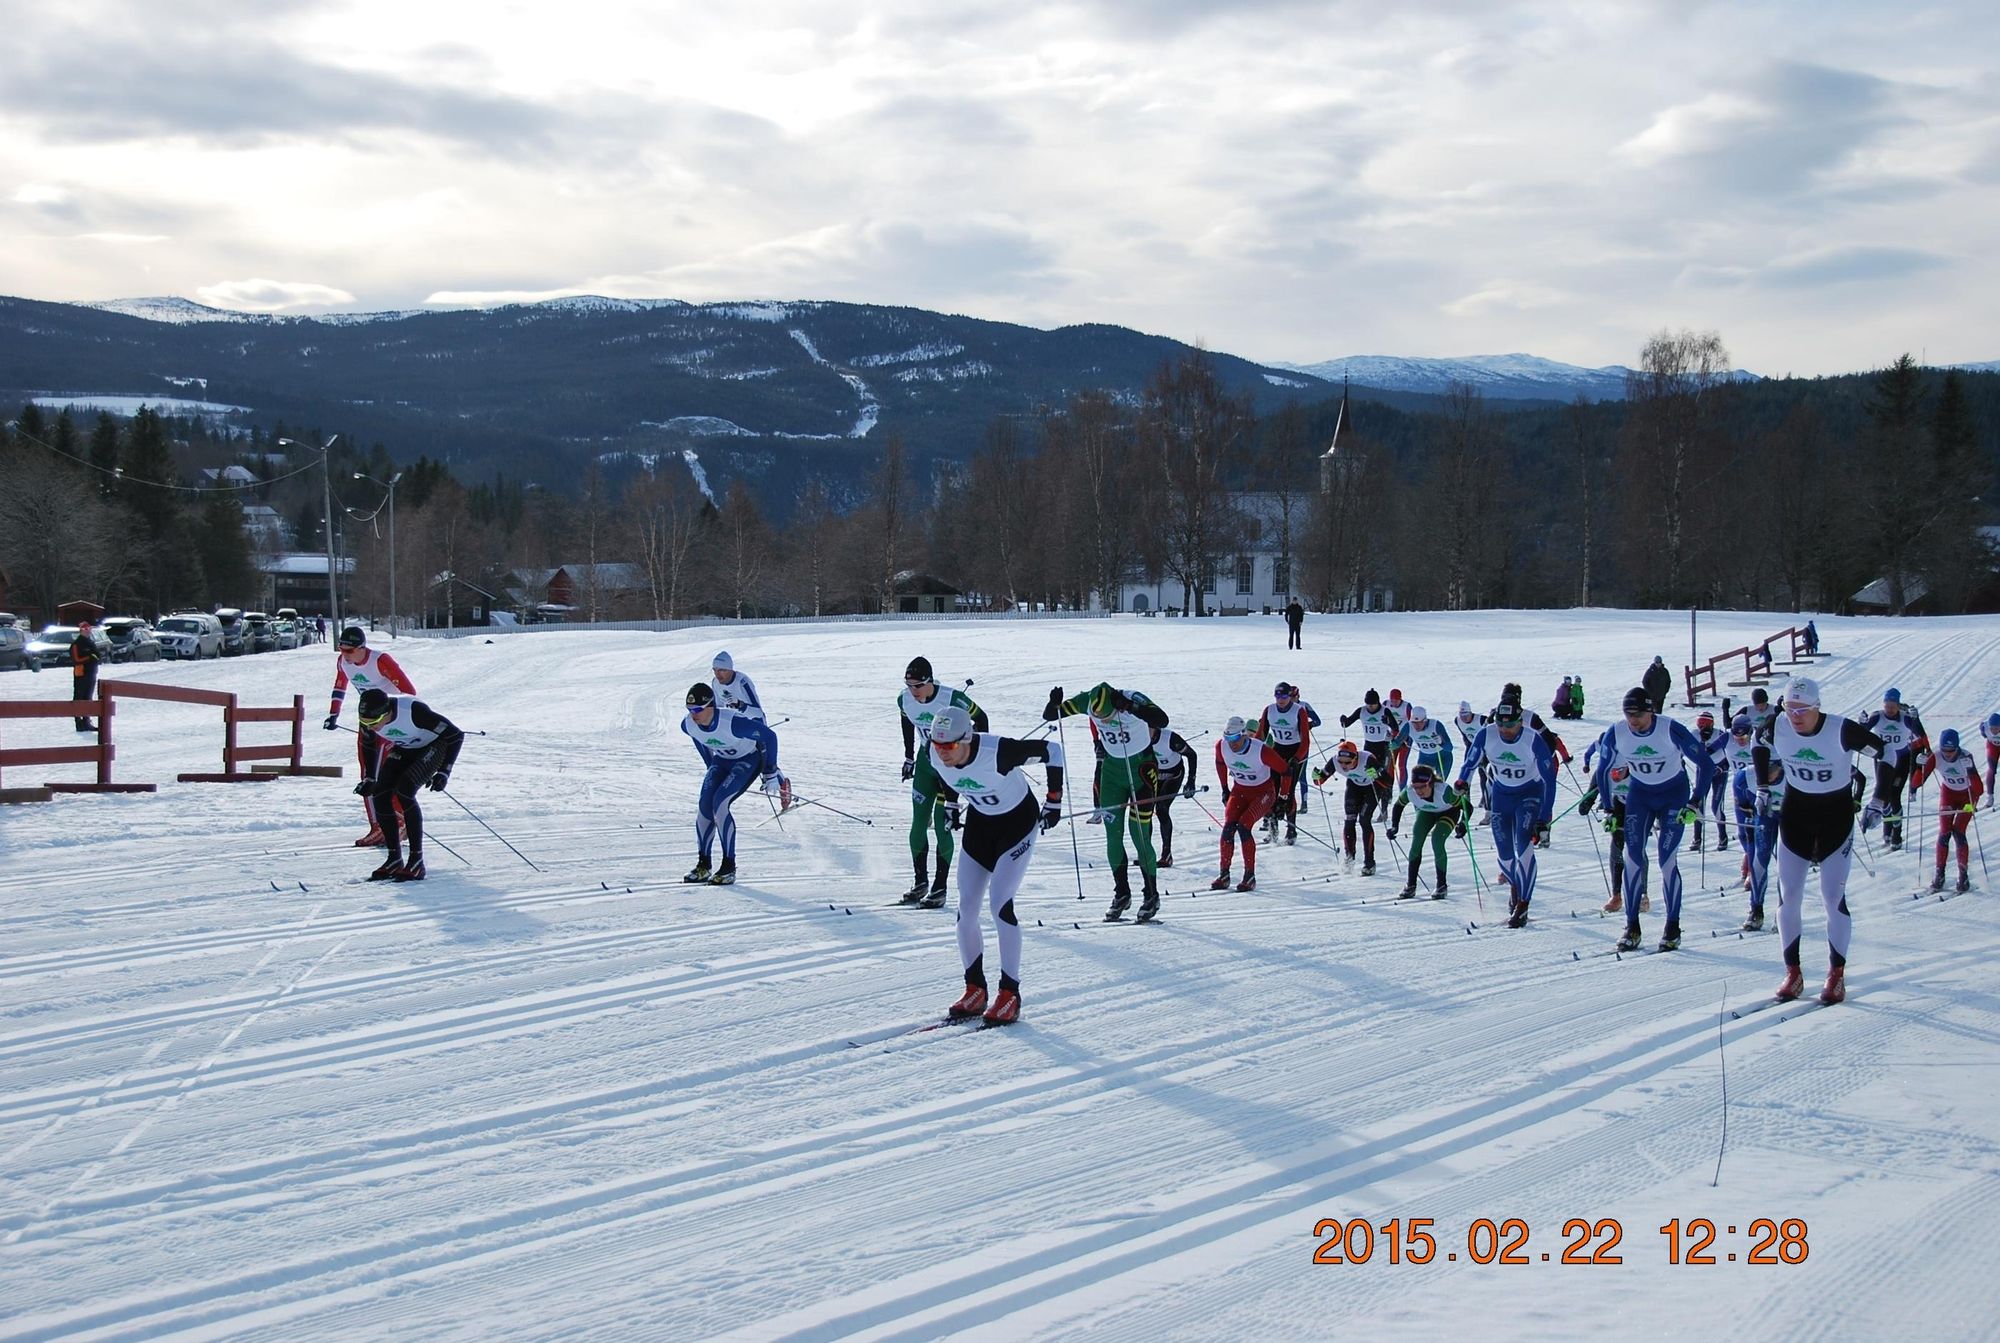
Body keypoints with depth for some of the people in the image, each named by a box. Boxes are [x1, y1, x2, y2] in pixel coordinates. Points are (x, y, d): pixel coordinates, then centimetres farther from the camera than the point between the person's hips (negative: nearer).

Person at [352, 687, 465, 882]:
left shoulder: (413, 710, -37)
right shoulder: (369, 717, -20)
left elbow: (455, 735, -27)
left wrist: (444, 772, -30)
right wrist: (369, 779, 1)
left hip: (433, 746, -6)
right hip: (404, 749, 6)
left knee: (404, 791, -26)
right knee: (380, 794, -13)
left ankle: (416, 861, -20)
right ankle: (394, 860, 0)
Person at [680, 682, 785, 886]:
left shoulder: (733, 722, -37)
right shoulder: (688, 725, -19)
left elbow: (769, 736, -25)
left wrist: (771, 774, -20)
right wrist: (711, 769, 15)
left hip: (749, 759, -6)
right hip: (722, 760, 6)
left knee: (720, 803, -22)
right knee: (704, 806, -13)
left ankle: (729, 867, -14)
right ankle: (703, 865, 2)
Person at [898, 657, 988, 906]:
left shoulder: (952, 699, -26)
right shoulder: (904, 700, -10)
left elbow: (980, 719, -11)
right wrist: (909, 757, 16)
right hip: (925, 761, 5)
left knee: (942, 825, -9)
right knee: (918, 824, 1)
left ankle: (940, 888, -1)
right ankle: (921, 881, 16)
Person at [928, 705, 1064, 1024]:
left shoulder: (997, 751, -35)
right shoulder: (934, 753, -19)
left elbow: (1051, 750, -23)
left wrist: (1054, 800, -16)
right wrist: (950, 803, 13)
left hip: (1019, 822, -6)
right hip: (979, 823, 6)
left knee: (999, 902, -17)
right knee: (966, 910, -1)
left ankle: (1010, 994, -7)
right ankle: (975, 990, 13)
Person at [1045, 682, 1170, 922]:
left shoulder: (1134, 699, -27)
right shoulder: (1087, 700, -16)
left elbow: (1161, 720, -45)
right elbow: (1049, 716, -10)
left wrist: (1128, 706, -52)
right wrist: (1054, 704, -32)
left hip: (1141, 767, -4)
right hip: (1112, 766, 4)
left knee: (1139, 835, -7)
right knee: (1113, 834, 3)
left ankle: (1151, 895, 8)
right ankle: (1121, 893, 17)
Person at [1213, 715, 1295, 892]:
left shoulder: (1261, 750, -29)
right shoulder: (1221, 746, -15)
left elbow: (1285, 770, -17)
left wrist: (1282, 797, -6)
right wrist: (1225, 789, 14)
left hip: (1263, 792, -5)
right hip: (1239, 790, 5)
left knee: (1244, 827, -24)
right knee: (1228, 827, -17)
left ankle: (1250, 876, -14)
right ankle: (1224, 875, -8)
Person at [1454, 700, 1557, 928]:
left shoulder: (1534, 740, -26)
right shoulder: (1486, 735, -19)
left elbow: (1549, 778, -20)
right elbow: (1471, 761, -4)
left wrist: (1544, 818, -22)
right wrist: (1462, 782, -24)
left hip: (1530, 793, -3)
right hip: (1501, 794, 3)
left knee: (1523, 846, -21)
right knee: (1504, 852, 4)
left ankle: (1522, 906, -17)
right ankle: (1516, 887, 36)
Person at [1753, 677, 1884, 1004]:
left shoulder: (1841, 731, -23)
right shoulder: (1778, 728, -13)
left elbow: (1885, 753, -11)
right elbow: (1760, 745, 11)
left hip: (1836, 814, -3)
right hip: (1795, 813, 3)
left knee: (1833, 897, -3)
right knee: (1788, 895, 1)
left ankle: (1836, 975, 10)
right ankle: (1793, 974, 11)